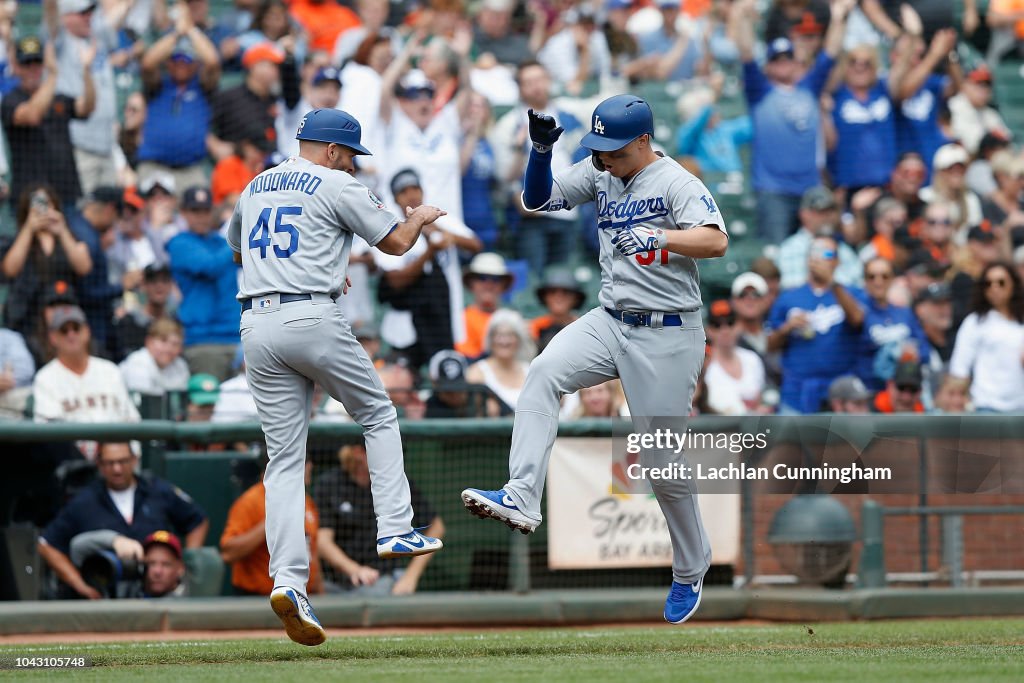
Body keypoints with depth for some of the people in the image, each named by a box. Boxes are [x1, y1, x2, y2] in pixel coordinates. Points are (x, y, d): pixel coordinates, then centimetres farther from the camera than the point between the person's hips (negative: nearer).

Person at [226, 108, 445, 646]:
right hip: (312, 320, -5)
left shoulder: (255, 188, 21)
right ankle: (394, 530, 6)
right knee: (379, 416, 16)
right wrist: (419, 217, 29)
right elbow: (396, 243, 6)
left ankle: (288, 580, -12)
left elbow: (236, 250, 37)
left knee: (284, 457, 2)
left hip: (256, 326, 5)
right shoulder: (338, 187, 1)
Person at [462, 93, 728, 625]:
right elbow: (537, 199, 9)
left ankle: (690, 572, 21)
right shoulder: (599, 173, 7)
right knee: (543, 374, -22)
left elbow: (715, 241, -25)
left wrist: (659, 237, -40)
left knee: (664, 461, 0)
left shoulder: (676, 182, -12)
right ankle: (521, 500, -29)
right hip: (610, 322, 6)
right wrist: (541, 150, -8)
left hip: (666, 336, -6)